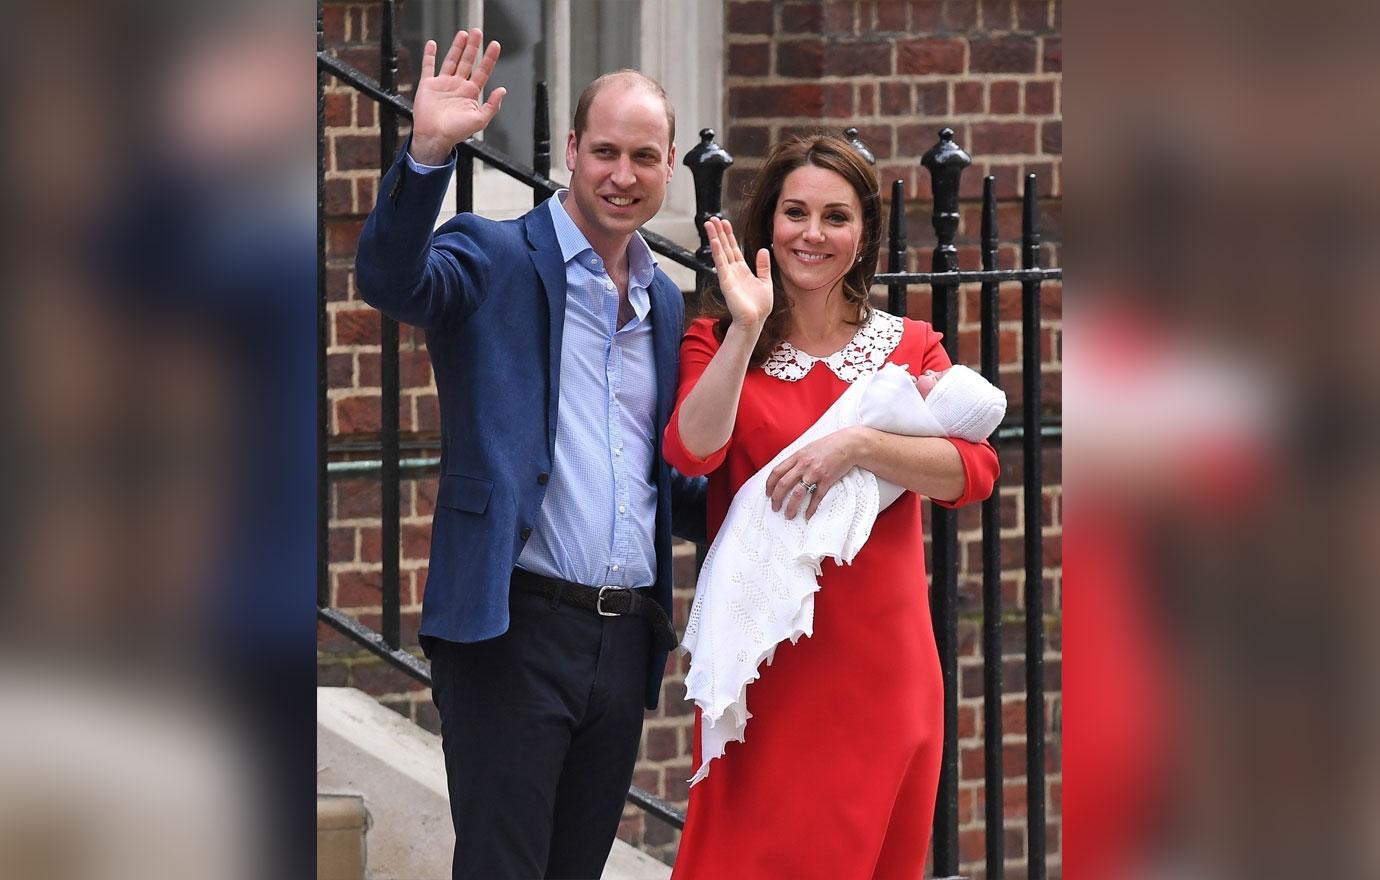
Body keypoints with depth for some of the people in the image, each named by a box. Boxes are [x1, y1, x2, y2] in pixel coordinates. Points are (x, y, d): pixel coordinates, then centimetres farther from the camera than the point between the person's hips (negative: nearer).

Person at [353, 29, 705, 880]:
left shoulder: (664, 302, 17)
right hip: (515, 630, -6)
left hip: (626, 640, 6)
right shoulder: (494, 258, -2)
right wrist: (429, 152, -37)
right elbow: (391, 276, -24)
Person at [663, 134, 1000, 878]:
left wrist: (859, 445, -21)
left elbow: (974, 470, -8)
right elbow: (691, 452, -16)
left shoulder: (910, 347, 8)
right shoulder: (718, 345, 5)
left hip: (883, 664, 2)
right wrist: (748, 328, -19)